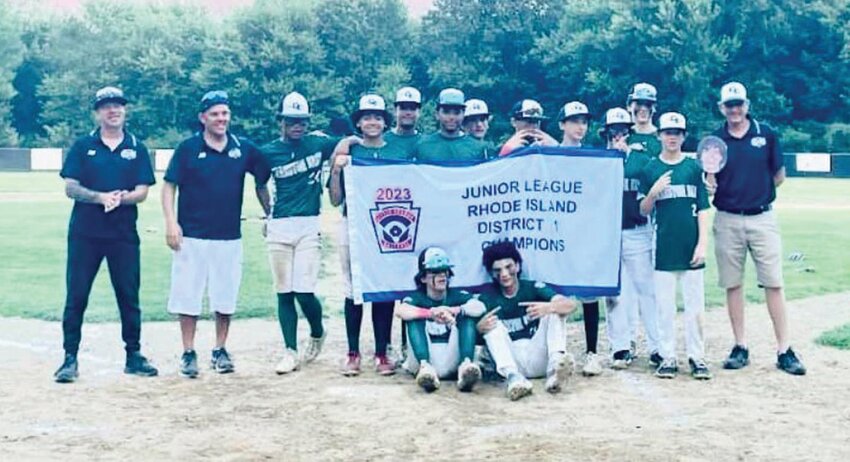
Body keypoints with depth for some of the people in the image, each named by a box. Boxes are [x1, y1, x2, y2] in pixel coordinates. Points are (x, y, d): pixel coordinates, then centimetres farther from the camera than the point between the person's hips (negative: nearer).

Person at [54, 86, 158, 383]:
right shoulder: (82, 146, 6)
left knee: (129, 296, 5)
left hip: (124, 234, 1)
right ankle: (70, 359, 6)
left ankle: (133, 355, 16)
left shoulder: (137, 149, 8)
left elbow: (142, 192, 1)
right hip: (84, 233, -1)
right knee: (76, 296, -1)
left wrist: (122, 198, -21)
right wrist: (100, 197, -19)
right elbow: (70, 188, -2)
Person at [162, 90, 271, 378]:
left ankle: (220, 351, 22)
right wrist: (171, 222, -11)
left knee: (225, 297, 8)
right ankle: (188, 353, 12)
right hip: (192, 236, -2)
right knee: (188, 295, 2)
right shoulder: (188, 148, -2)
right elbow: (169, 186, -1)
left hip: (229, 238, 2)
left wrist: (270, 216, 12)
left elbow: (262, 182, 15)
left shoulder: (244, 149, 3)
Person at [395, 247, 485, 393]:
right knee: (414, 317, -18)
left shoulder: (457, 296, 7)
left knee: (468, 314, -14)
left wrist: (452, 311, -33)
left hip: (452, 361, 1)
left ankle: (466, 365, -36)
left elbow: (480, 308, -15)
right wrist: (431, 313, -38)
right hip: (425, 358, -1)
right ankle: (425, 367, -40)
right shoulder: (417, 298, 4)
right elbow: (400, 311, -21)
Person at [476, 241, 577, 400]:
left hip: (539, 359, 0)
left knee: (555, 309, -12)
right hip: (511, 360, 0)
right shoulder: (488, 297, 6)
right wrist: (480, 327, -31)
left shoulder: (533, 288, 3)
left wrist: (548, 307, -34)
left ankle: (554, 370, -35)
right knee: (493, 322, -18)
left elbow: (571, 305, -12)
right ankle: (513, 377, -41)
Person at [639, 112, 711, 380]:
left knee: (695, 306, 3)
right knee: (665, 307, 3)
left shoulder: (693, 167, 5)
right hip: (664, 248, 0)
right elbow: (643, 211, 7)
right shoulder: (650, 169, 6)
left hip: (691, 247, 0)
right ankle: (668, 358, 11)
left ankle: (697, 357, 11)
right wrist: (653, 192, -12)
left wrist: (702, 243, -5)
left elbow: (702, 209, 4)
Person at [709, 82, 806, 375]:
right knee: (732, 285, 5)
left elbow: (779, 175, 9)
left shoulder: (766, 134, 4)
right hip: (727, 221, 1)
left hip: (762, 218, -1)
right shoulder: (714, 141, 4)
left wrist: (761, 192, -3)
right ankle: (740, 347, 14)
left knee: (773, 284, -2)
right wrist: (709, 188, -13)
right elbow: (708, 180, 7)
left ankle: (784, 350, 1)